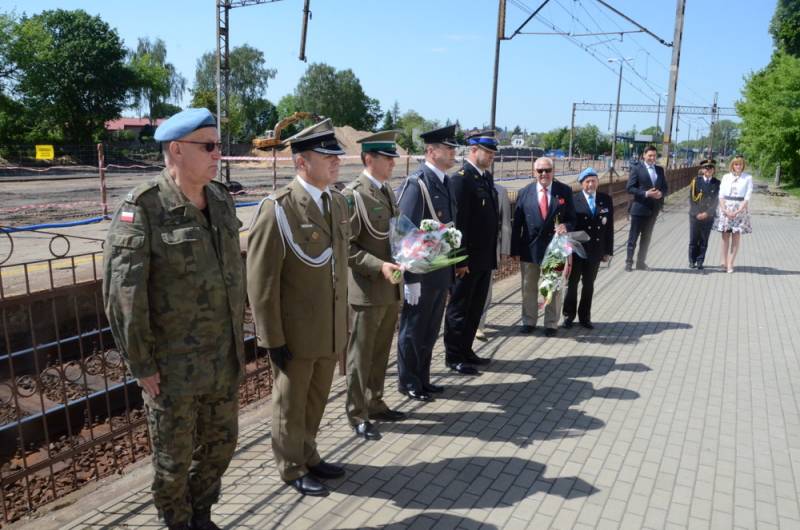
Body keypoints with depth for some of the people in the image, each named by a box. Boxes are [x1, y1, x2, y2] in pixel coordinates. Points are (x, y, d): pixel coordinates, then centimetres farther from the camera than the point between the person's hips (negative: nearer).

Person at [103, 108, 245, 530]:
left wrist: (238, 337, 13)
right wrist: (141, 365, -14)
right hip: (172, 365, -6)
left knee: (220, 443, 19)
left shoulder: (221, 200, 3)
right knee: (174, 456, 13)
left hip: (224, 359, 6)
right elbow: (122, 294, -18)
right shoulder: (141, 210, -18)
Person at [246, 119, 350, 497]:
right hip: (295, 333, -6)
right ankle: (292, 469, 34)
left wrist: (343, 321, 11)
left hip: (331, 330, 6)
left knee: (316, 399, 21)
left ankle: (308, 455, 43)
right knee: (290, 403, 14)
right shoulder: (277, 210, -17)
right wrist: (272, 339, -15)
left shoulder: (339, 203, 5)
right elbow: (261, 282, -17)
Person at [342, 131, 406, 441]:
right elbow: (346, 246, -16)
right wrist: (379, 266, -23)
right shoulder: (352, 195, -13)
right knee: (360, 355, 6)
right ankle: (357, 415, 19)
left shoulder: (388, 190, 12)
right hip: (367, 291, -7)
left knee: (381, 353, 18)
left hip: (392, 289, 7)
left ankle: (374, 403, 33)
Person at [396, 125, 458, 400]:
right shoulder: (417, 183, -17)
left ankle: (422, 379, 34)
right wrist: (410, 279, -19)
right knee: (413, 331, 9)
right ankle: (408, 382, 25)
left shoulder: (445, 181, 8)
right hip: (421, 274, -8)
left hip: (442, 272, 8)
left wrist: (452, 267, 12)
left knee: (430, 331, 19)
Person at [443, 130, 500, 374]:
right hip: (467, 259, -8)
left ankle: (466, 351, 30)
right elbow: (458, 222, -19)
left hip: (485, 258, 8)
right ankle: (453, 357, 17)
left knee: (475, 308, 17)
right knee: (459, 309, 5)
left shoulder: (487, 177, 12)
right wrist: (461, 260, -20)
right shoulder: (461, 178, -15)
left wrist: (493, 253, 13)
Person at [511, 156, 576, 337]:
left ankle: (551, 324, 24)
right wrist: (515, 249, -6)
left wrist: (566, 226, -22)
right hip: (530, 247, 1)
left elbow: (572, 218, 2)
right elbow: (517, 223, -1)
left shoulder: (565, 191, -2)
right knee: (529, 288, 12)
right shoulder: (524, 192, -1)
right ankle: (529, 321, 27)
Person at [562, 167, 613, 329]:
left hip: (595, 250, 3)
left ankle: (584, 317, 26)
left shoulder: (606, 200, 2)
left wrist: (608, 250, 2)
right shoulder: (573, 200, -9)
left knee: (589, 285, 13)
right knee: (572, 283, 10)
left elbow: (609, 227, 4)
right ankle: (569, 316, 23)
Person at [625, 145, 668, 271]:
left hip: (653, 209, 5)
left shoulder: (660, 170, 12)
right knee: (633, 236, 1)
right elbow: (629, 188, -10)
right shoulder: (637, 169, -4)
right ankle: (629, 262, 8)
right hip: (639, 207, -5)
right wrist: (646, 193, -20)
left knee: (646, 237, 11)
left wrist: (661, 193, -10)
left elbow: (664, 187, 14)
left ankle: (641, 262, 20)